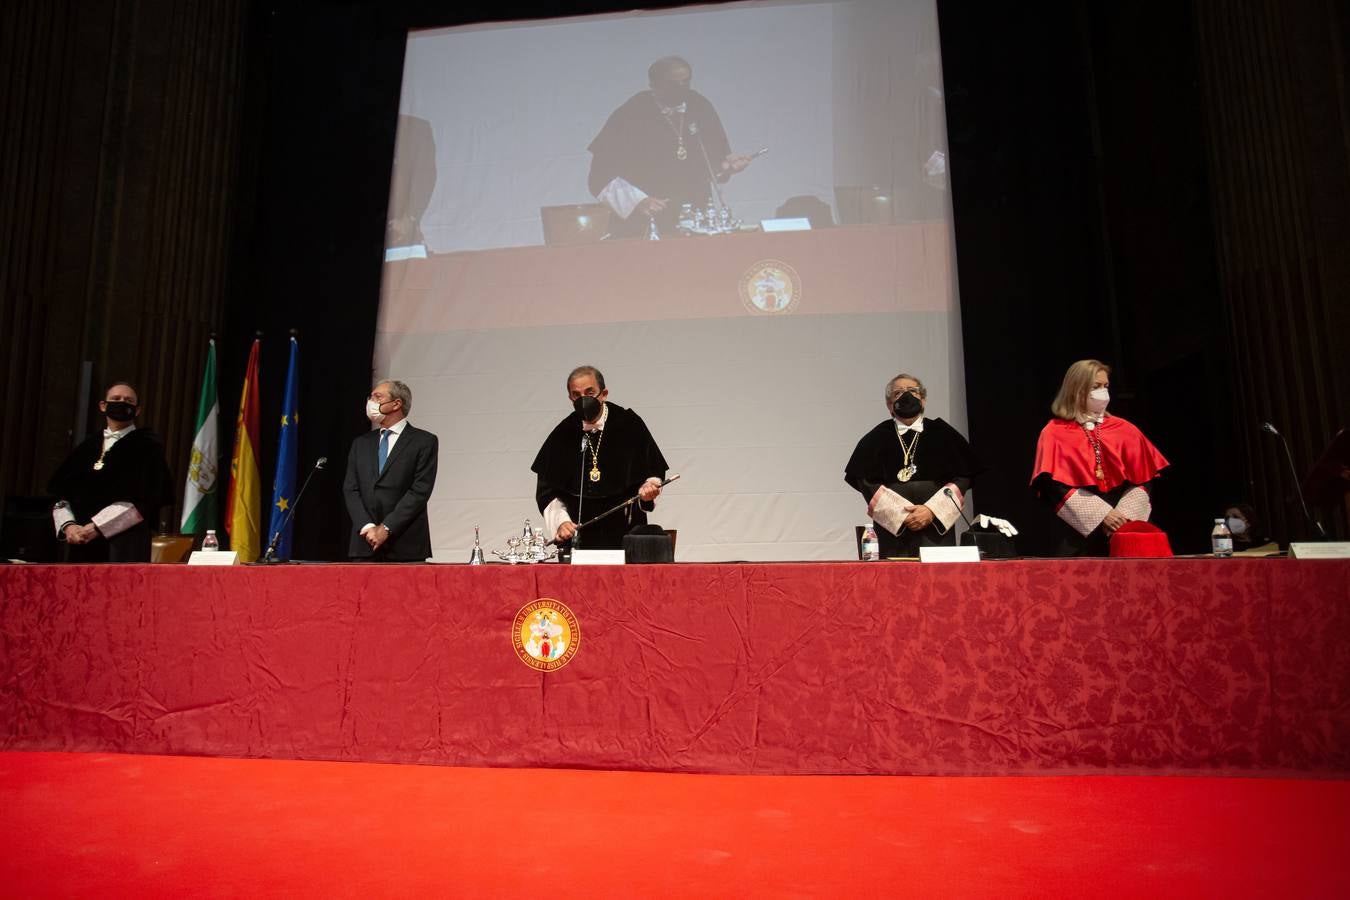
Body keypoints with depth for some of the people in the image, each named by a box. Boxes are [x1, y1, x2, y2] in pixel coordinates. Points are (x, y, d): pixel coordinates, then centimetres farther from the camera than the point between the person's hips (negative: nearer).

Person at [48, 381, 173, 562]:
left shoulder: (147, 446, 1)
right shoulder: (87, 447, 16)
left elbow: (144, 500, -9)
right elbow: (62, 493, 13)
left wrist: (96, 527, -12)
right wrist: (67, 525, -5)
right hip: (82, 544, 5)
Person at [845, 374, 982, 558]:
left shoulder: (942, 433, 10)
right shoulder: (877, 438, 8)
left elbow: (962, 478, 4)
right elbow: (866, 482, 0)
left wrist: (932, 510, -9)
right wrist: (900, 513, -11)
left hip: (937, 527, 1)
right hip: (891, 529, 0)